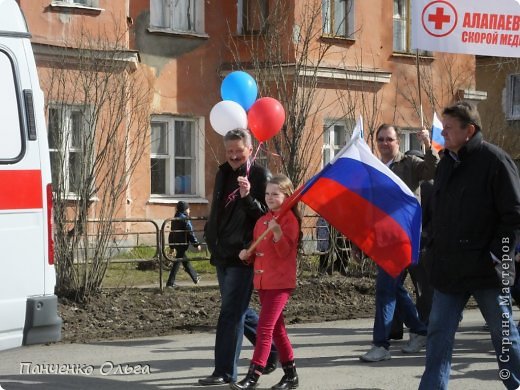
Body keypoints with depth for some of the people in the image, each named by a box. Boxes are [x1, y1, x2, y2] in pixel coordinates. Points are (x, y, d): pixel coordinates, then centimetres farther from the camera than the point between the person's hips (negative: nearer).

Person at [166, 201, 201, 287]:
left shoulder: (175, 219, 13)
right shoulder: (185, 219, -12)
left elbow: (171, 233, 17)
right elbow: (190, 233, -16)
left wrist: (171, 246, 22)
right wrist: (197, 244, -11)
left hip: (175, 243, 9)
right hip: (182, 243, -9)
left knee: (186, 261, 17)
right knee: (177, 261, -6)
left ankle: (195, 278, 28)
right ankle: (170, 282, -6)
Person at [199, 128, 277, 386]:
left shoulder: (259, 176, -9)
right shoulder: (223, 174, 13)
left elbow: (267, 215, -14)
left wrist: (248, 197, -28)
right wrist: (211, 237, 18)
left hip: (242, 255, -8)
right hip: (222, 254, 8)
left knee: (231, 312, -9)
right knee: (239, 311, 17)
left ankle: (225, 372, -7)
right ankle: (271, 348, 33)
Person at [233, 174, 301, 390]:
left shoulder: (289, 219, -9)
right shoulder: (262, 221, 14)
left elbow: (285, 250, -18)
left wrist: (277, 232, -34)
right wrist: (248, 255, 3)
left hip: (280, 282, -8)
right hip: (263, 281, 8)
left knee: (265, 327, -12)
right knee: (276, 328, 13)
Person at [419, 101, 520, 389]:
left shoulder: (495, 160, -10)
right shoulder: (446, 163, 11)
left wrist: (495, 255, -16)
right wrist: (437, 248, 11)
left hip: (486, 270, -6)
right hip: (449, 269, 6)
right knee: (439, 333, 4)